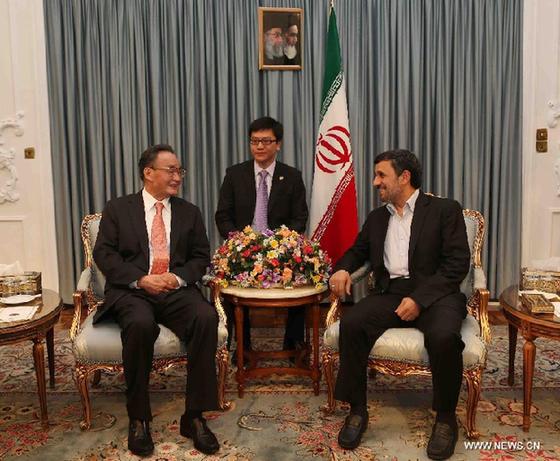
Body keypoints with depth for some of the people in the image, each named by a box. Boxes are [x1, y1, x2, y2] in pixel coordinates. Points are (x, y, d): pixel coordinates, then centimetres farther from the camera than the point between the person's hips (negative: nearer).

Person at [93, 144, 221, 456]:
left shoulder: (189, 212, 17)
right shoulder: (118, 209, 10)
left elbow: (201, 257, 12)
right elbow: (104, 254, 2)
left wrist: (179, 277, -9)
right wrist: (140, 279, -13)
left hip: (177, 290, 2)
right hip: (132, 290, -2)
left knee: (207, 318, -30)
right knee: (141, 324, -36)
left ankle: (194, 416, -19)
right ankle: (138, 419, -17)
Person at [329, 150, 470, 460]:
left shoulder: (445, 210, 3)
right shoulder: (376, 218, 19)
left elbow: (458, 263, -6)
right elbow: (357, 251, 29)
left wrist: (420, 298, -17)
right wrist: (342, 269, 3)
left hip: (434, 293, -3)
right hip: (390, 294, 4)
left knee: (443, 336, -35)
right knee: (351, 324, -26)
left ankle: (445, 417, -9)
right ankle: (357, 410, -10)